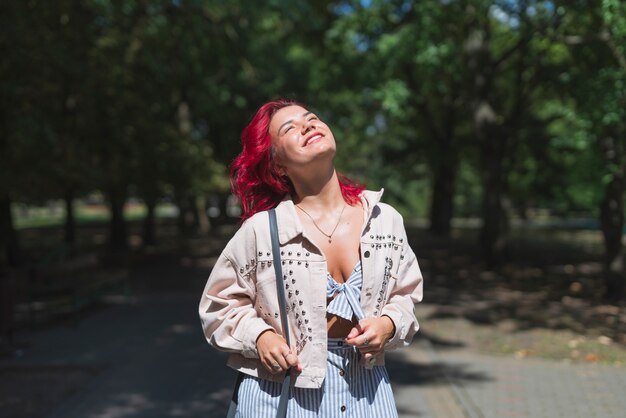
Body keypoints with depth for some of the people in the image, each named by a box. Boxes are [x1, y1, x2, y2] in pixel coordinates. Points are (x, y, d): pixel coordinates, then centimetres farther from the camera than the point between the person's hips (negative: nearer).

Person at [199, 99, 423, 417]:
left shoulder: (385, 220, -2)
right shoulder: (260, 230, -10)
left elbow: (406, 294, 10)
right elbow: (219, 305, 1)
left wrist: (387, 324, -9)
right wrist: (259, 336, -15)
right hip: (281, 392, -2)